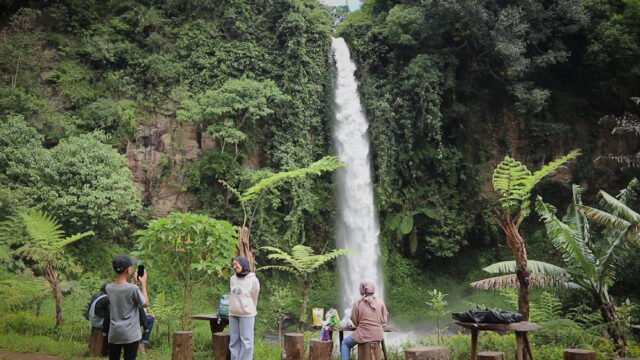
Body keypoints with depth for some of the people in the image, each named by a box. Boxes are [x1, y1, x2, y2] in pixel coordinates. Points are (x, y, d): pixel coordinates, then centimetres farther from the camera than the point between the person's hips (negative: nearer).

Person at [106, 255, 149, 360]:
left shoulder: (108, 288, 0)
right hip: (130, 334, -5)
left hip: (114, 334, 5)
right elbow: (146, 303, -2)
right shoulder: (133, 288, -18)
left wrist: (134, 282, 19)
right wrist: (143, 283, 4)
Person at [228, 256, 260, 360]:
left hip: (247, 314, -5)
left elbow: (254, 298, 2)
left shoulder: (253, 280, -8)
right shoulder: (232, 279, 7)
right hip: (233, 314, 5)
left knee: (246, 340, -1)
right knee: (234, 340, 9)